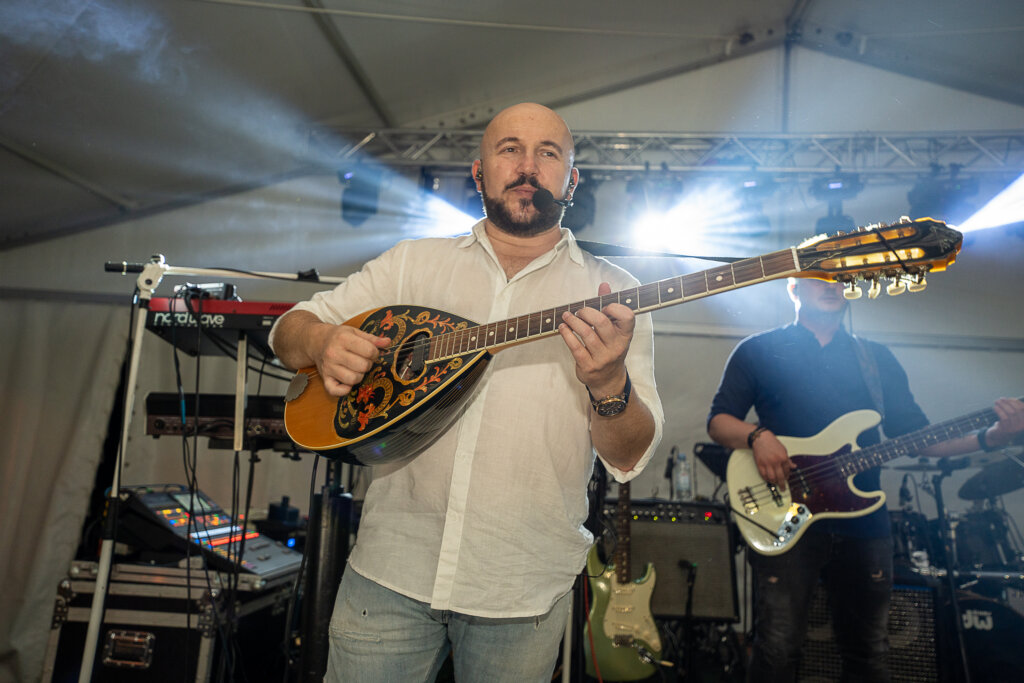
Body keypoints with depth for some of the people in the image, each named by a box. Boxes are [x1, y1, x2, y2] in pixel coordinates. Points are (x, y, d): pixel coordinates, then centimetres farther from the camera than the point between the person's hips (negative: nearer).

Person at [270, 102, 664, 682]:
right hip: (392, 565, 1)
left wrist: (608, 382, -27)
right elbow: (291, 329, 8)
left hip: (523, 587, 0)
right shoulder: (413, 263, 5)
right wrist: (321, 341, -15)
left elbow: (630, 457, -5)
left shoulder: (613, 294, 0)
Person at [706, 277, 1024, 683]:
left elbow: (916, 434, 12)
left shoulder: (877, 358, 16)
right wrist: (758, 436, -20)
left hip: (864, 523, 4)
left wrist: (991, 437, -4)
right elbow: (718, 420, 0)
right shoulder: (759, 350, 4)